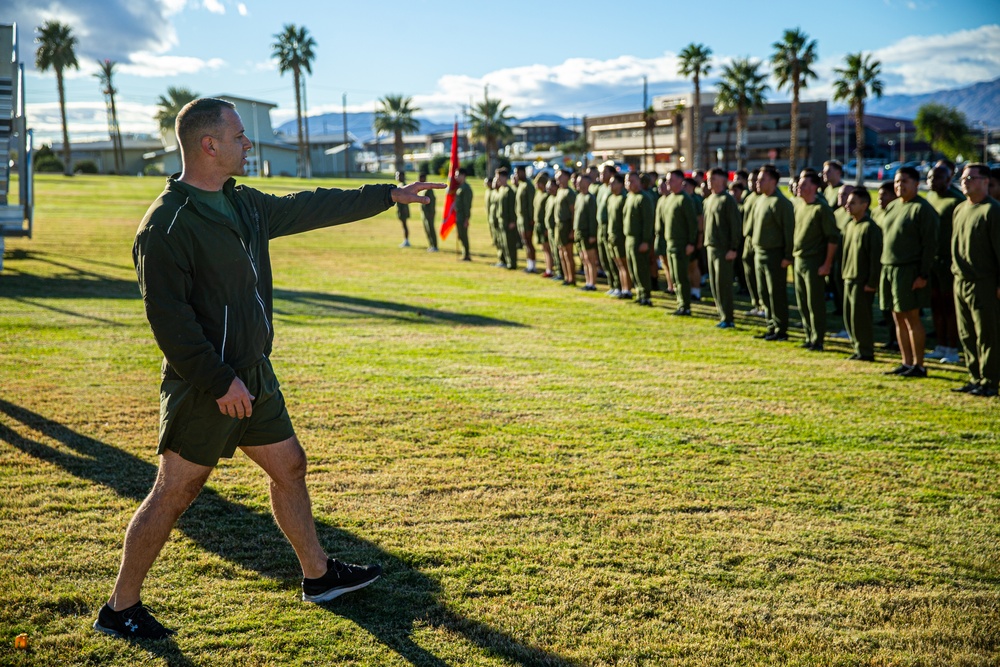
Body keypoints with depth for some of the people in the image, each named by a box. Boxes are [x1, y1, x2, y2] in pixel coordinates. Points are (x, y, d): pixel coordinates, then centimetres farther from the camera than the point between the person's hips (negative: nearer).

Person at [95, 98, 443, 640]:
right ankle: (119, 609, 14)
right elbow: (167, 316, -22)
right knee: (175, 492, -1)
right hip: (204, 387, -9)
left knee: (289, 466, 17)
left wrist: (388, 195, 25)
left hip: (252, 376, 9)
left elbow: (311, 209, 20)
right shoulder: (166, 224, -18)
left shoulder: (243, 204, 9)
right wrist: (220, 382, -23)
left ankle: (318, 575, 33)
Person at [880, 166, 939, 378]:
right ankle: (906, 363, 18)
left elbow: (930, 244, -13)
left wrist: (924, 275, -17)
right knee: (899, 319, 10)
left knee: (911, 317, -4)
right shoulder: (892, 207, 15)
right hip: (888, 269, 8)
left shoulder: (922, 209, -9)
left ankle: (918, 365, 3)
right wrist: (884, 269, 13)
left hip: (909, 271, -8)